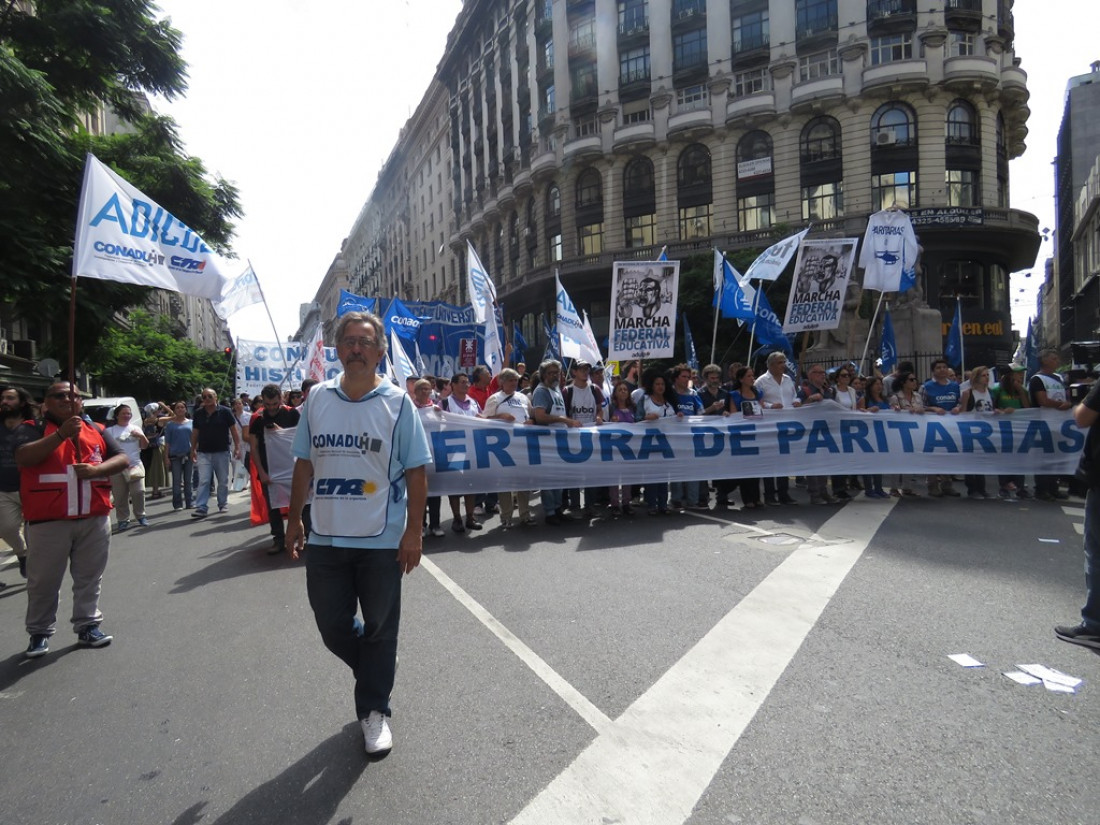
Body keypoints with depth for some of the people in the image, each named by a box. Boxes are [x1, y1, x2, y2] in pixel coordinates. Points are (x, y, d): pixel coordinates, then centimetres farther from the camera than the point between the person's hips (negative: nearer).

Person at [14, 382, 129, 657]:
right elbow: (23, 457, -18)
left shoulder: (96, 430, 11)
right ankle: (39, 633, 22)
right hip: (49, 521, -3)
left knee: (89, 578, 11)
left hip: (94, 519, 3)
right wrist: (61, 434, -26)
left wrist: (97, 469, -14)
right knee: (44, 581, 8)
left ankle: (87, 626, 22)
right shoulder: (32, 428, 1)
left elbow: (123, 459, 5)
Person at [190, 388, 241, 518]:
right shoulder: (198, 413, 5)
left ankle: (223, 504, 24)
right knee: (203, 481, -6)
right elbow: (195, 433, 13)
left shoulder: (224, 411, -4)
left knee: (223, 481, 9)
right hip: (203, 453, 1)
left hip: (221, 452, -1)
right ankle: (200, 508, -7)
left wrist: (237, 447, -8)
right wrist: (193, 450, 11)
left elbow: (234, 430, -3)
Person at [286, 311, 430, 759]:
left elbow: (416, 471, -7)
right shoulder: (318, 398, 4)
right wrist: (294, 518, 8)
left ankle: (374, 710, 30)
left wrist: (413, 532, -11)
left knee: (379, 629, 10)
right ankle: (376, 666, 42)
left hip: (382, 540, -3)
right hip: (325, 538, 3)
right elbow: (305, 463, 10)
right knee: (332, 627, 13)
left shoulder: (397, 402, -7)